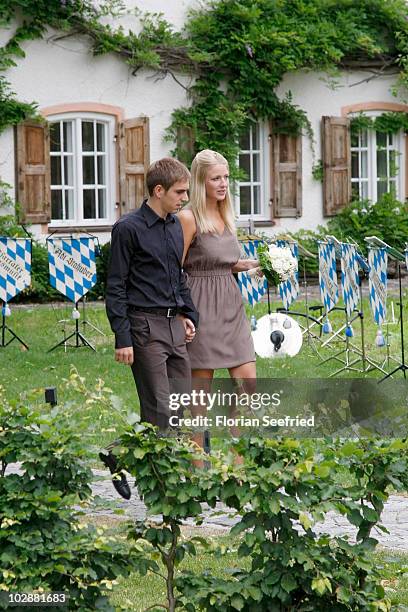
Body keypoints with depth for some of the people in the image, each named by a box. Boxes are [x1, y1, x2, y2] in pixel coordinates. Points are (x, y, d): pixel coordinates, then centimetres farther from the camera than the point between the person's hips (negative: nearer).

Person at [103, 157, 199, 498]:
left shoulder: (175, 226, 13)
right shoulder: (129, 229, -10)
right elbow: (116, 287, -9)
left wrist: (188, 314, 13)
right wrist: (123, 339, -14)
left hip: (174, 325, 8)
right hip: (145, 326, -8)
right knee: (159, 409, -9)